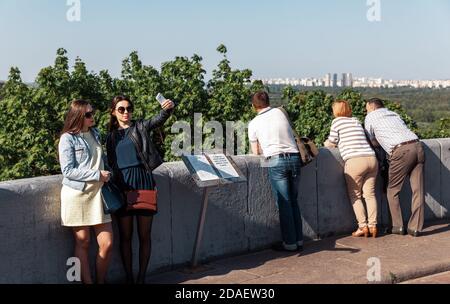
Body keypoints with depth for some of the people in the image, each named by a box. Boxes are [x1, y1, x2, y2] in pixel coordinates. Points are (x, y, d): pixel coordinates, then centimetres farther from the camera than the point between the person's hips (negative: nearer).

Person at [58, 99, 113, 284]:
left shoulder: (95, 134, 12)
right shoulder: (68, 138, -6)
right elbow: (68, 170, -12)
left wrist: (106, 175, 10)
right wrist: (97, 175, -14)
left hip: (97, 193, 5)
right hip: (77, 194, -5)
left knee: (107, 243, 0)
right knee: (83, 243, 4)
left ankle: (100, 281, 16)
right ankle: (87, 281, 14)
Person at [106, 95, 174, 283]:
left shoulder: (141, 127, 6)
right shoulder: (111, 137, 13)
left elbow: (159, 119, -13)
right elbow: (111, 164, 15)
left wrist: (168, 109, -34)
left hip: (143, 183, -2)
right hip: (122, 185, 2)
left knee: (144, 235, 3)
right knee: (125, 236, 5)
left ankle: (141, 277, 13)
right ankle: (129, 277, 16)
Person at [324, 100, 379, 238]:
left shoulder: (337, 121, 6)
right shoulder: (356, 121, 21)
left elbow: (331, 143, 9)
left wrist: (325, 144, 31)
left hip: (354, 161, -5)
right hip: (371, 158, 5)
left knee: (355, 196, 6)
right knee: (370, 194, 10)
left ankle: (363, 226, 1)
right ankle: (373, 226, 8)